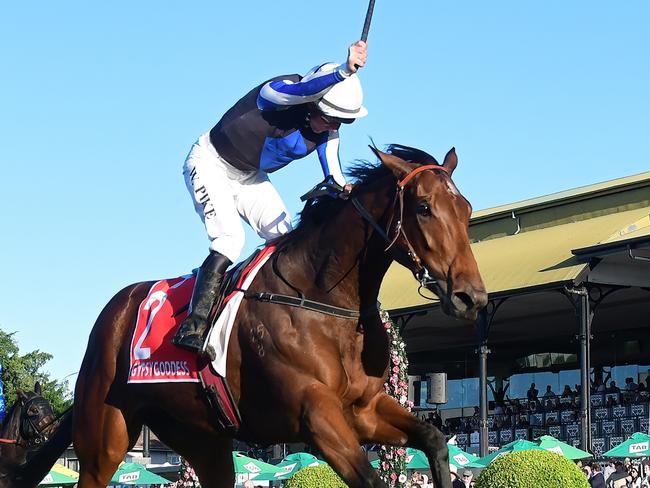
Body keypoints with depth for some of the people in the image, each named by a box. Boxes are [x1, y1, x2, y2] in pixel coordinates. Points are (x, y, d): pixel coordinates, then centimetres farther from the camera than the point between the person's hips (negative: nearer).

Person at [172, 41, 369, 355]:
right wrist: (345, 71, -67)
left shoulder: (327, 132, -10)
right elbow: (298, 91, -54)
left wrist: (341, 188, -35)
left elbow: (332, 175, -11)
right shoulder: (278, 93, -31)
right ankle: (193, 326, -26)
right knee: (229, 240, -23)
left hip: (249, 176, 7)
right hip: (210, 164, -7)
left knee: (286, 239, -5)